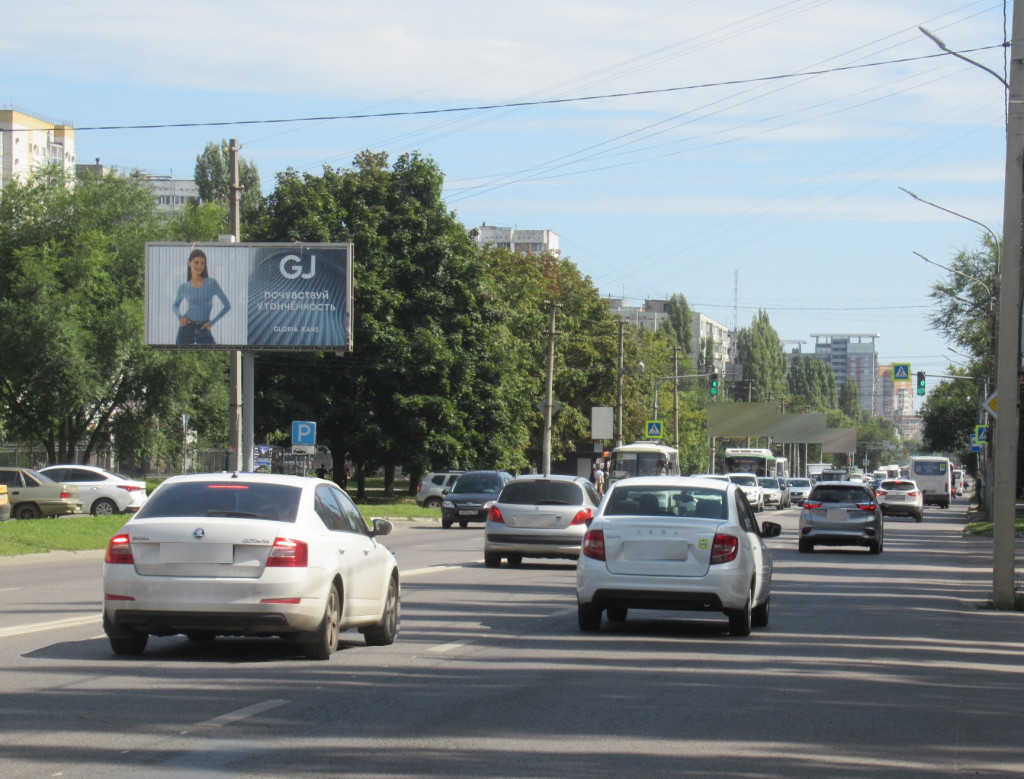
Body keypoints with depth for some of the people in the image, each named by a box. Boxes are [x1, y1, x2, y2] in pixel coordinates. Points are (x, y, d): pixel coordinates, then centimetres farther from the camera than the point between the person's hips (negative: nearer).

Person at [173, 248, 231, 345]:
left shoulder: (211, 283, -3)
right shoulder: (184, 287, 2)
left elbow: (227, 306, 2)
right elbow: (176, 305, 22)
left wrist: (212, 322, -1)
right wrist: (179, 317, 3)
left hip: (203, 330, -1)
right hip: (186, 328, 1)